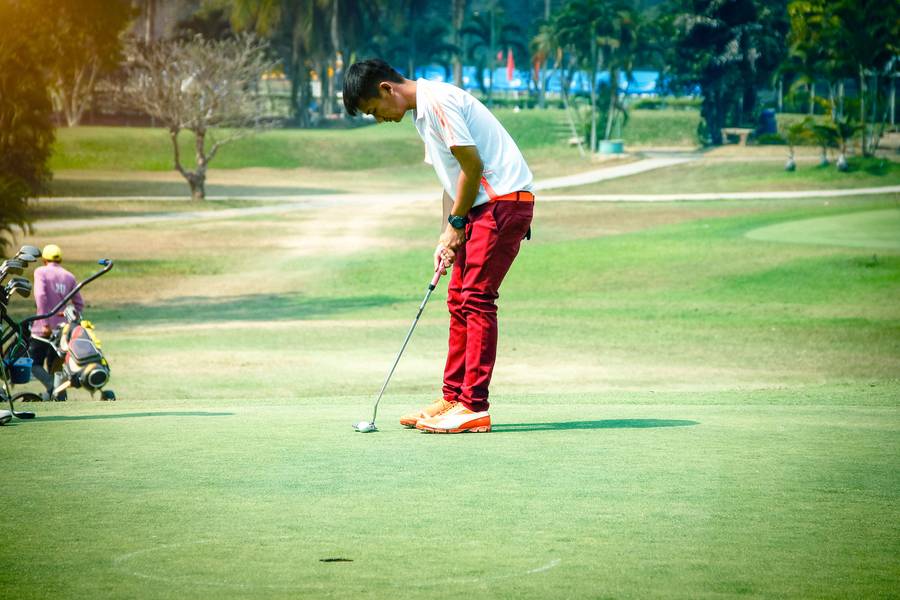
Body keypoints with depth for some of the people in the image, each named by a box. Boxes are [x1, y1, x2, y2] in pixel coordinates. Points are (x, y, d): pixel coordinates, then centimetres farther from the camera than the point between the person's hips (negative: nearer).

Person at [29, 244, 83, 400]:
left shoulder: (41, 272, -3)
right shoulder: (69, 277, 10)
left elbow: (40, 296, -18)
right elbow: (79, 305, 6)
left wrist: (45, 323, -19)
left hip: (43, 328, -4)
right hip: (62, 328, 4)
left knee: (35, 364, 4)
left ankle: (51, 385, -21)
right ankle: (60, 396, 8)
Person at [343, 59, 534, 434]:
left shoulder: (438, 101, -15)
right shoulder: (422, 112, 17)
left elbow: (472, 165, -17)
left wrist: (456, 224, -8)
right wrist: (447, 237, 9)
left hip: (504, 199, -10)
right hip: (480, 206, 10)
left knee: (476, 299, -11)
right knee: (459, 300, 10)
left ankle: (474, 407, -11)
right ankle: (453, 398, 15)